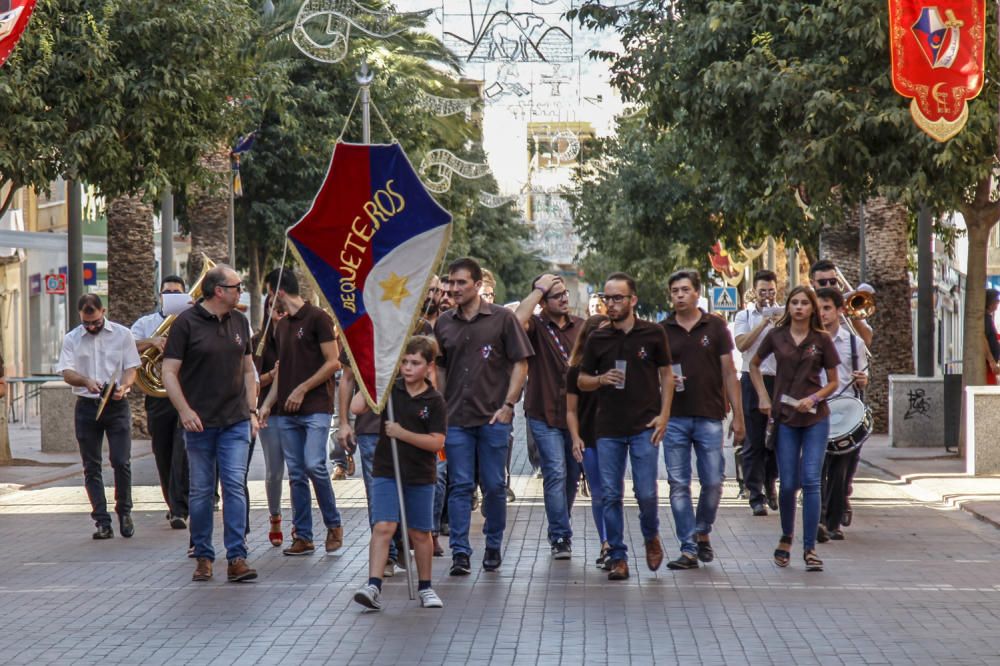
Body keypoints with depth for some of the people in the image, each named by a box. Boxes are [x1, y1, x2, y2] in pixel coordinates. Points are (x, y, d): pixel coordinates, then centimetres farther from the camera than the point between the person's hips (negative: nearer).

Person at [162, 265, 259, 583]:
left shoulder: (239, 322, 12)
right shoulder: (186, 323, -4)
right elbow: (169, 372, -6)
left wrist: (252, 410, 11)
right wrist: (185, 410, -16)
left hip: (236, 422, 3)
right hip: (199, 422, -3)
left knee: (235, 486, -6)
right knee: (201, 491, 4)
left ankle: (237, 557, -7)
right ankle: (203, 557, 14)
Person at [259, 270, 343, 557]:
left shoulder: (317, 318, -5)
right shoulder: (281, 327, 18)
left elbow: (333, 363, -8)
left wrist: (302, 389, -12)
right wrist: (268, 404, 10)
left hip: (315, 407, -7)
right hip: (287, 412, 7)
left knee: (313, 464, -18)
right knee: (296, 474, 5)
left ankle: (334, 525, -1)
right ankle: (303, 537, 8)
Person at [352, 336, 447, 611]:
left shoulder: (434, 401, -4)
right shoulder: (390, 390, 1)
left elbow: (437, 442, -10)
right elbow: (356, 408, -10)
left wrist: (404, 434, -18)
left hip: (420, 476, 0)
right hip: (386, 472, 0)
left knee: (420, 533, 11)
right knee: (383, 527, -14)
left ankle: (425, 587, 27)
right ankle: (373, 586, -17)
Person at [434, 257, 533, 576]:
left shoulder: (502, 319, 0)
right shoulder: (444, 323, 10)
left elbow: (520, 363, -1)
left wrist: (508, 405, -8)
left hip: (493, 417, -2)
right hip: (455, 418, 2)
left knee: (494, 486, 4)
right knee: (459, 486, -1)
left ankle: (493, 546, 19)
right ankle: (460, 552, -1)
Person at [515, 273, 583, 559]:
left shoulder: (581, 326, 8)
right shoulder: (536, 326, -6)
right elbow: (518, 319, -29)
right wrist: (539, 288, -20)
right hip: (545, 415, -5)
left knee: (573, 474, 12)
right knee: (556, 473, -12)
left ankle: (559, 531, 28)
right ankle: (561, 537, -8)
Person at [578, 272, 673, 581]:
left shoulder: (653, 334, 1)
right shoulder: (598, 339, 6)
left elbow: (666, 375, 7)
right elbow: (582, 380, 13)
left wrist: (664, 414, -3)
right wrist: (601, 379, -10)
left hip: (644, 427, -2)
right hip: (608, 428, 2)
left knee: (646, 492, -4)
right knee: (611, 495, 1)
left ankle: (651, 537, 26)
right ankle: (618, 558, 9)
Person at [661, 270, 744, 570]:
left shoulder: (715, 327, 3)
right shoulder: (662, 330, 7)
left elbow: (729, 372, 3)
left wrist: (738, 416, -1)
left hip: (709, 416, -1)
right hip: (674, 418, 1)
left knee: (713, 482, -1)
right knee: (679, 485, -1)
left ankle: (702, 532, 24)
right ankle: (688, 549, 4)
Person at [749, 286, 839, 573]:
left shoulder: (822, 340, 1)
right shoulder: (776, 337, 3)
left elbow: (833, 382, 6)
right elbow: (754, 365, 19)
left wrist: (814, 398, -12)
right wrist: (763, 397, 7)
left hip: (815, 419, -1)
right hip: (784, 418, 1)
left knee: (811, 481, -9)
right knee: (788, 484, 1)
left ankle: (809, 548, -4)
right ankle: (786, 539, 25)